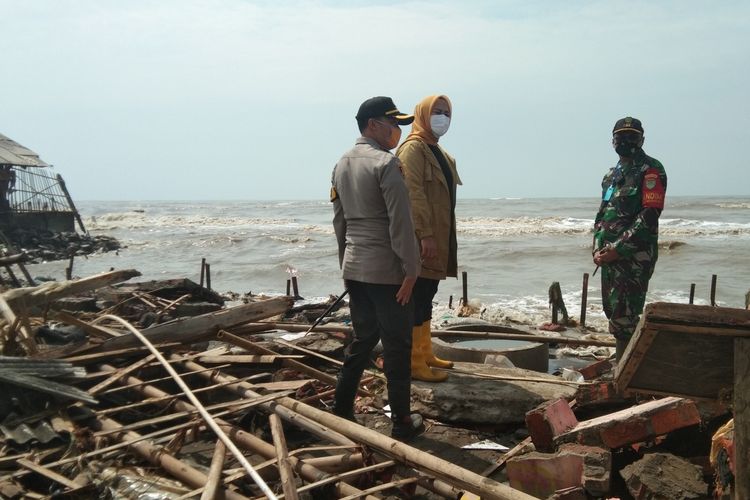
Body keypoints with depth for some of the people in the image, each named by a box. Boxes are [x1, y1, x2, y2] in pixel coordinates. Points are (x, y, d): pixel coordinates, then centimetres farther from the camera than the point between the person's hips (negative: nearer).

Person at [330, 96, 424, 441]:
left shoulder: (342, 164, 12)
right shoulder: (387, 163, -14)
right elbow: (400, 223, -19)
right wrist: (411, 270, -15)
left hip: (354, 267, 8)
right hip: (386, 270, -8)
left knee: (362, 339, 17)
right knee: (396, 346, 2)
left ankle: (341, 412, 21)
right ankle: (402, 423, 10)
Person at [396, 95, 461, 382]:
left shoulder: (438, 152, 20)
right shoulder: (413, 148, -11)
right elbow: (413, 194, -20)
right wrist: (425, 235, -26)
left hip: (438, 238, 10)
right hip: (420, 239, -10)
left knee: (427, 297, 15)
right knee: (417, 299, -7)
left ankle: (425, 353, 24)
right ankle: (414, 363, -3)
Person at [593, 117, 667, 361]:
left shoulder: (650, 169, -6)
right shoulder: (612, 174, 19)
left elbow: (650, 215, -16)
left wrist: (618, 249, -18)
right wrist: (598, 248, 5)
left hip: (635, 256, -8)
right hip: (610, 255, 8)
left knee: (624, 318, -10)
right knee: (612, 310, 12)